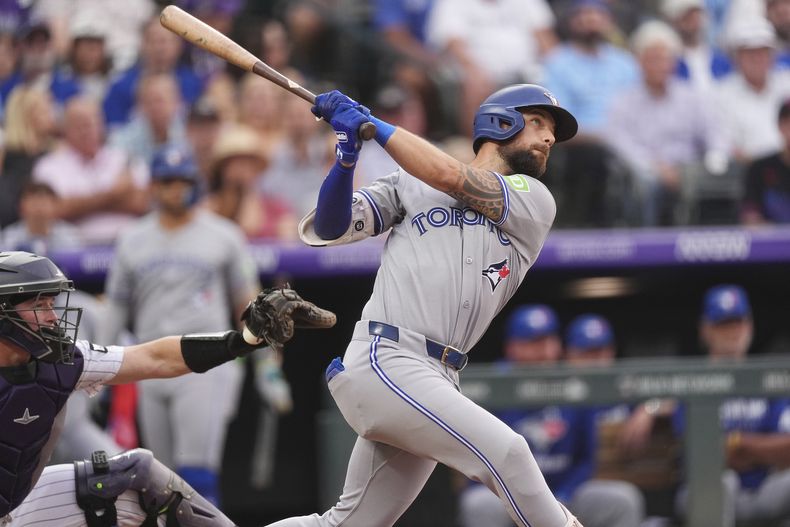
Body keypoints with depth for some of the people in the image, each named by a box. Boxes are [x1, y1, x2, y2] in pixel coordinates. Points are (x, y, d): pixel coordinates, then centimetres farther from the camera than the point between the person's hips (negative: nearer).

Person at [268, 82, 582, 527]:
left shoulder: (535, 202, 13)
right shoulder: (409, 185, 12)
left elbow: (452, 178, -2)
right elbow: (329, 228, 6)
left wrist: (371, 123, 1)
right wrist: (348, 155, -9)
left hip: (436, 382, 4)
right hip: (384, 363, -4)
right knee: (504, 450, -23)